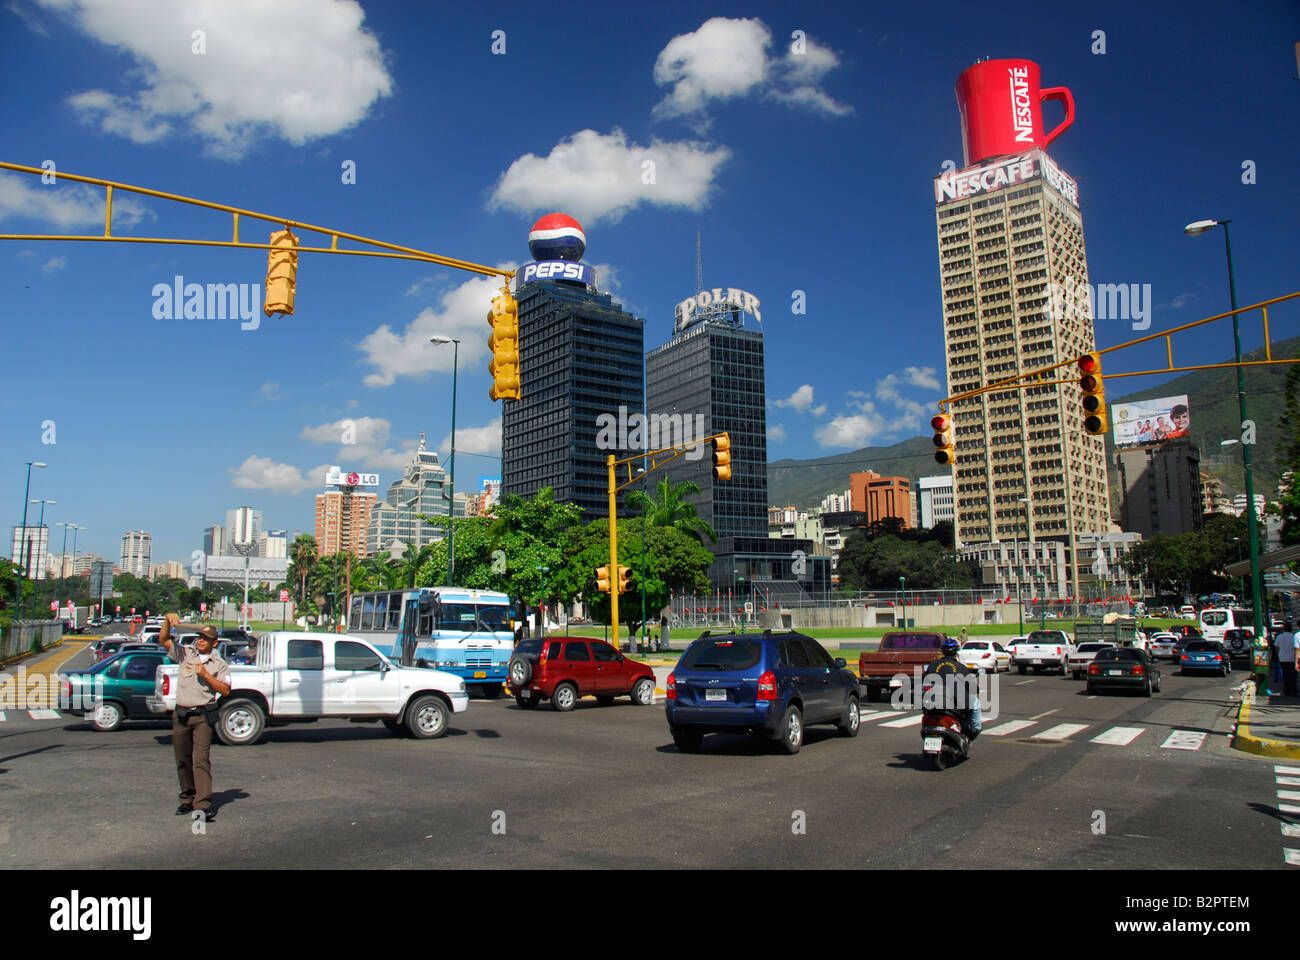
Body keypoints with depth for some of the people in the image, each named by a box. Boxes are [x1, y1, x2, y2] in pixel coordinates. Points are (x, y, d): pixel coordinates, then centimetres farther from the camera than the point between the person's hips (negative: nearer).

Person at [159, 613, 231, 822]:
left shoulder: (219, 664, 5)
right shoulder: (184, 654, 10)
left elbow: (225, 690, -4)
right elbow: (163, 639, 3)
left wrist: (205, 675, -11)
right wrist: (168, 621, -13)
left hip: (202, 716, -3)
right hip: (181, 715, 3)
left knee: (201, 760, -12)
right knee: (183, 761, 10)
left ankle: (203, 806, -17)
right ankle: (187, 800, 24)